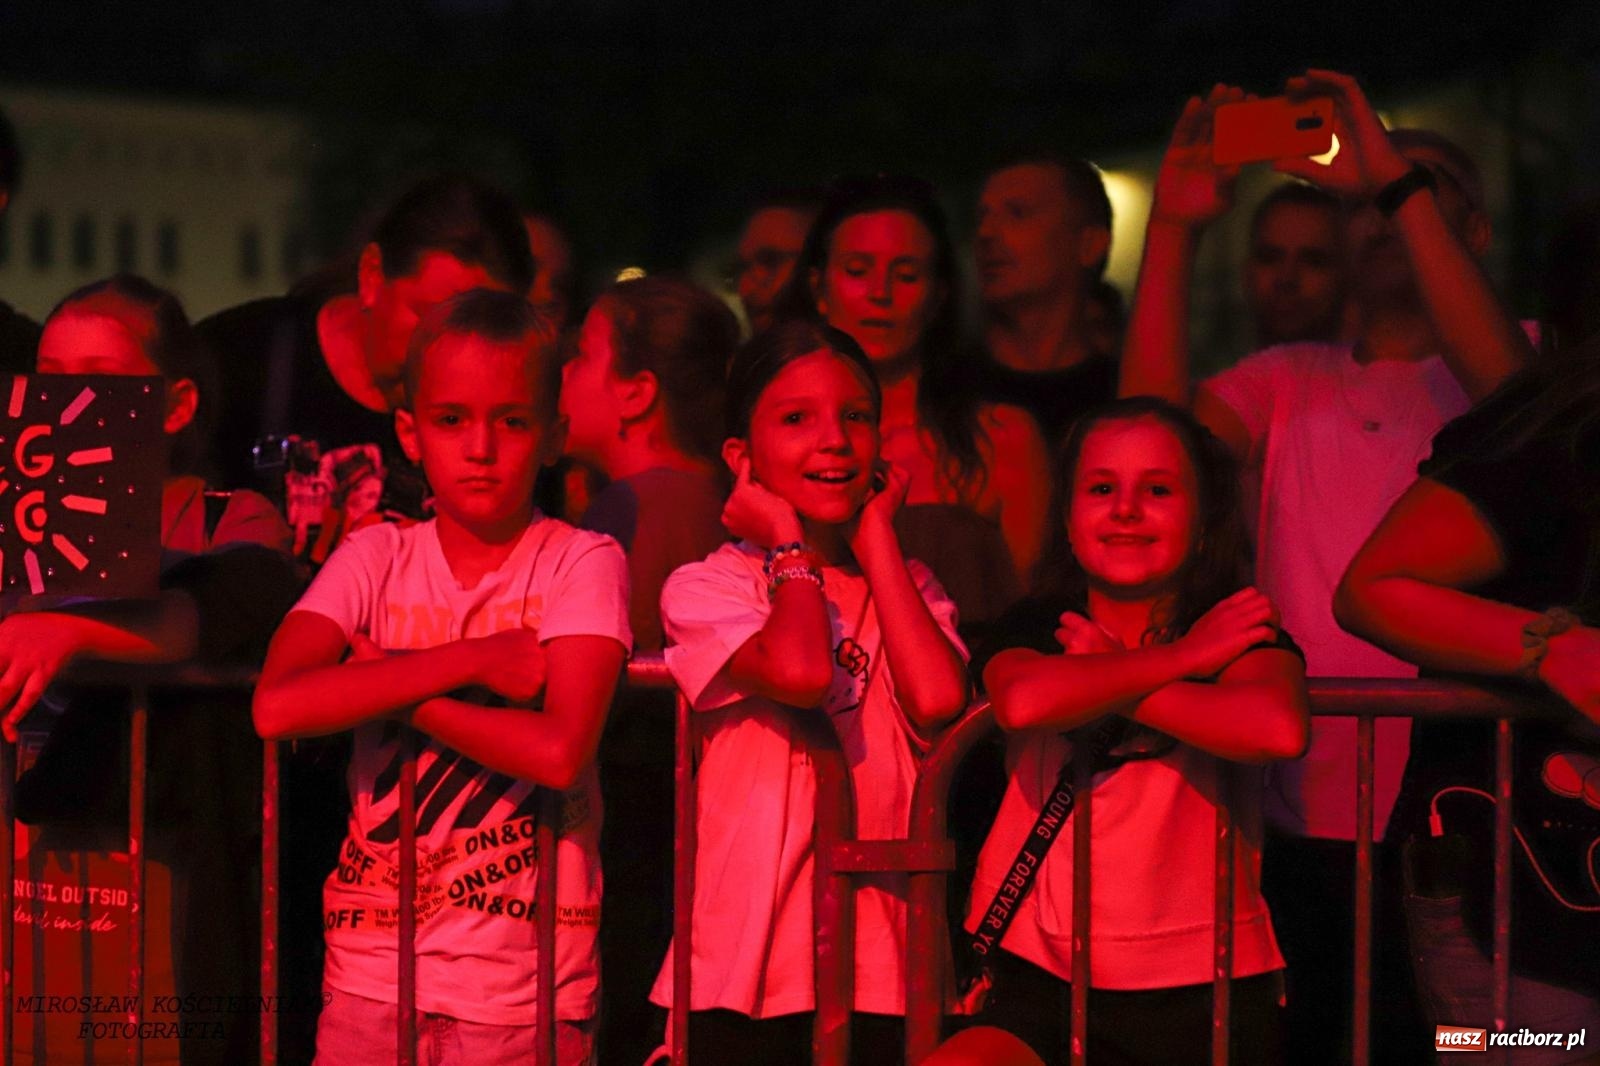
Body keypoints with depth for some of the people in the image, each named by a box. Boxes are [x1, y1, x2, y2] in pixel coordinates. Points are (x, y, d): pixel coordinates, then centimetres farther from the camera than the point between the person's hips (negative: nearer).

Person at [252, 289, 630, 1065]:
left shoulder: (581, 564, -6)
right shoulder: (378, 559, 2)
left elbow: (560, 750, -21)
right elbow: (276, 707, -15)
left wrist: (391, 689, -13)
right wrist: (472, 661, -17)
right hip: (372, 959, 2)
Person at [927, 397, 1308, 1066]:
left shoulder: (1241, 631, 3)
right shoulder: (1037, 632, 8)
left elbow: (1279, 728, -23)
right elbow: (1022, 702, -19)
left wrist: (1105, 677, -10)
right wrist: (1182, 657, -10)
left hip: (1203, 993, 0)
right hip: (1044, 983, 1)